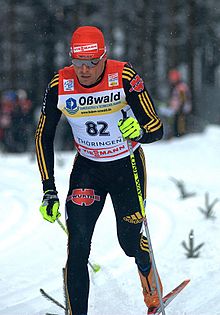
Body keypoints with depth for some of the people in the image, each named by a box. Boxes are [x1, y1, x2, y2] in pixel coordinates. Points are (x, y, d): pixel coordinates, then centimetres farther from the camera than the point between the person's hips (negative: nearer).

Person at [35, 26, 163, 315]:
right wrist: (49, 191, -10)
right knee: (78, 241, -14)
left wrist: (140, 132, -45)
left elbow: (157, 130, -21)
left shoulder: (125, 78, -24)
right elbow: (44, 137, -5)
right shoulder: (59, 86, -17)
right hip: (87, 167, 1)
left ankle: (147, 271, 43)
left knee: (129, 240, 7)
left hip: (128, 165, -1)